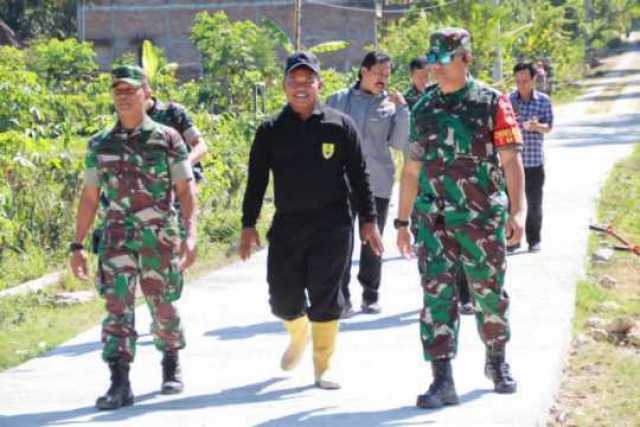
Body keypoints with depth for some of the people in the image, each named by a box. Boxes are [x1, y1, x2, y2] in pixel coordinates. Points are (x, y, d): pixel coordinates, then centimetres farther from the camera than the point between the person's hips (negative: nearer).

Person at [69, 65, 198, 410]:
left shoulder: (167, 139, 0)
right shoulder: (100, 145, 9)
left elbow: (186, 191, -4)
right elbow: (89, 197, 12)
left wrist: (190, 235, -16)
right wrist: (77, 245, 7)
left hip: (160, 238, -1)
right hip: (117, 237, 2)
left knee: (164, 308, 9)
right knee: (117, 306, -11)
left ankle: (171, 365, 33)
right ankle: (119, 384, -14)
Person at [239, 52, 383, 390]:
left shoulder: (340, 125, 3)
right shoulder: (271, 131, 6)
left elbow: (358, 175, 6)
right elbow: (256, 181, 7)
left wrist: (368, 219, 2)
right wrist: (248, 225, 1)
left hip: (331, 226, -1)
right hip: (287, 225, 2)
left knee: (325, 299, -1)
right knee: (283, 298, 4)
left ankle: (322, 366, 12)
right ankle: (298, 336, 37)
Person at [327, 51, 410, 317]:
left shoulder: (390, 106, 6)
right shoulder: (338, 101, 6)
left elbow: (400, 143, -2)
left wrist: (402, 110, -9)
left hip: (377, 184, 1)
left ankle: (370, 296, 19)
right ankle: (342, 298, -7)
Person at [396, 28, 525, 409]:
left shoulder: (492, 103, -3)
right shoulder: (424, 109, 9)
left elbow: (511, 160, -8)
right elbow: (412, 168, 15)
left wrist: (517, 210, -18)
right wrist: (402, 221, 13)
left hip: (483, 219, -3)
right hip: (434, 221, 3)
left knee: (490, 294, 10)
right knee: (437, 296, -6)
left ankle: (497, 362, 32)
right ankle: (442, 381, -7)